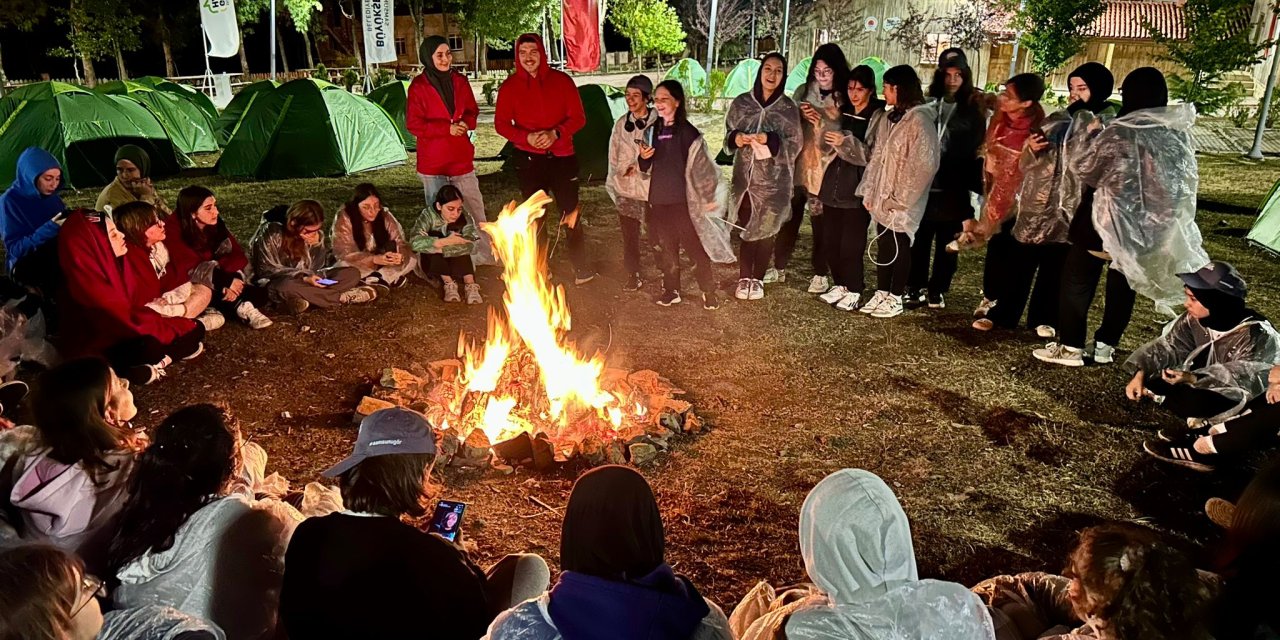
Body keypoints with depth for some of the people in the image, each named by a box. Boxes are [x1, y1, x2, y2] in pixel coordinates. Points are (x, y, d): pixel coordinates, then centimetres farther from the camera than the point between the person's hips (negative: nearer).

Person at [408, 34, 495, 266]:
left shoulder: (460, 81, 6)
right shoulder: (419, 86, -7)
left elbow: (472, 112, 15)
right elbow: (413, 124, -9)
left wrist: (465, 123, -8)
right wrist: (447, 128, -18)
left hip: (461, 158, 3)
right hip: (433, 162, -3)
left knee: (475, 209, 4)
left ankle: (484, 256, 15)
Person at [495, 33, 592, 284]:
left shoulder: (561, 81, 0)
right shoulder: (510, 86, 2)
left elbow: (578, 117, 0)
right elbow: (501, 123, 2)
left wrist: (554, 134, -17)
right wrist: (527, 137, -16)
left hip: (561, 156, -1)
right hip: (528, 159, 1)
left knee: (570, 214, 2)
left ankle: (582, 269, 11)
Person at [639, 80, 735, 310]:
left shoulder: (687, 132, -9)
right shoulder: (653, 131, 9)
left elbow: (702, 165, -10)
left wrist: (708, 196, -11)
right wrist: (644, 158, -5)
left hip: (683, 201, -6)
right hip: (658, 200, 6)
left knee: (694, 248, -1)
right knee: (667, 248, 14)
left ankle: (709, 292, 9)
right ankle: (671, 290, 25)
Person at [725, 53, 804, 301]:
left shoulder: (788, 108, 0)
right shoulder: (741, 102, 5)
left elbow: (795, 143, -1)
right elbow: (729, 136, 12)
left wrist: (771, 140, -17)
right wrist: (736, 138, -11)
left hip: (774, 178, -1)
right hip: (745, 175, 1)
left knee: (767, 229, 4)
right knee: (746, 228, 2)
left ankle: (758, 279, 18)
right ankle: (744, 278, 14)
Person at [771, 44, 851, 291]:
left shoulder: (845, 99, -3)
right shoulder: (803, 91, 7)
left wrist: (821, 121, -21)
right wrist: (801, 116, -10)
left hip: (824, 170, -3)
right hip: (797, 165, 3)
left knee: (821, 223, 2)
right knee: (788, 217, 11)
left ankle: (821, 273, 17)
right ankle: (779, 267, 23)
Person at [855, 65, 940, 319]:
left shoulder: (919, 120, -14)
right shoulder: (889, 119, 12)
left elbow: (922, 165, -18)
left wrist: (899, 198, -18)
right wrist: (870, 192, 6)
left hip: (901, 203, -7)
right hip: (882, 199, 7)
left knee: (899, 248, 4)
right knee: (883, 246, 13)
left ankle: (895, 299, 15)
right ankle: (881, 294, 24)